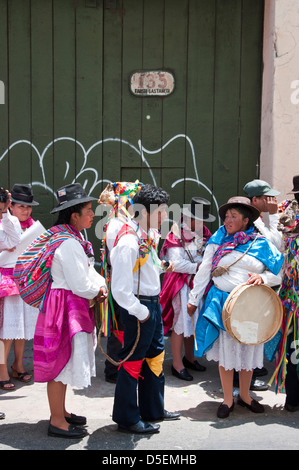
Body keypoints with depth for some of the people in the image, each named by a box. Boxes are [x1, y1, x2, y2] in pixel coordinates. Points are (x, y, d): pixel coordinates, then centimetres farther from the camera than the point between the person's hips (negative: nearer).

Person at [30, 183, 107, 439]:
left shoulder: (68, 237, 11)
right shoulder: (69, 244, -22)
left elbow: (87, 270, 15)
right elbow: (80, 285, -23)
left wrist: (100, 284, -4)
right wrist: (99, 291, -4)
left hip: (70, 305, 11)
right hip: (66, 305, -11)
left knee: (62, 361, 19)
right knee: (62, 361, -1)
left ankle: (60, 412, 33)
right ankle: (57, 422, 11)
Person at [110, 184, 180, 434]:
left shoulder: (149, 237, 6)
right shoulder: (129, 243, -23)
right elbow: (120, 289, -25)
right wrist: (140, 312, -18)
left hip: (153, 304, 10)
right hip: (139, 308, -10)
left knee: (155, 356, 19)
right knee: (132, 361, 3)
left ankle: (153, 410, 36)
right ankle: (127, 419, 19)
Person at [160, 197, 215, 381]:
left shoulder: (204, 233, 9)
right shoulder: (177, 235, -12)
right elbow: (176, 264, -18)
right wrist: (198, 266, -21)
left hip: (198, 283, 7)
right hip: (181, 284, -7)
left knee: (194, 321, 15)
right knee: (182, 322, -3)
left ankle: (189, 357, 32)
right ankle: (177, 364, 9)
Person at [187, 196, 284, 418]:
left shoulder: (261, 244, 0)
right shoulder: (218, 240, 1)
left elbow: (278, 274, 3)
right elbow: (204, 271, 4)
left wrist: (262, 278, -18)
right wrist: (194, 299, 5)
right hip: (222, 304, 0)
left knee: (248, 351, 12)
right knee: (225, 351, 7)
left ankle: (245, 395, 32)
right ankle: (228, 399, 22)